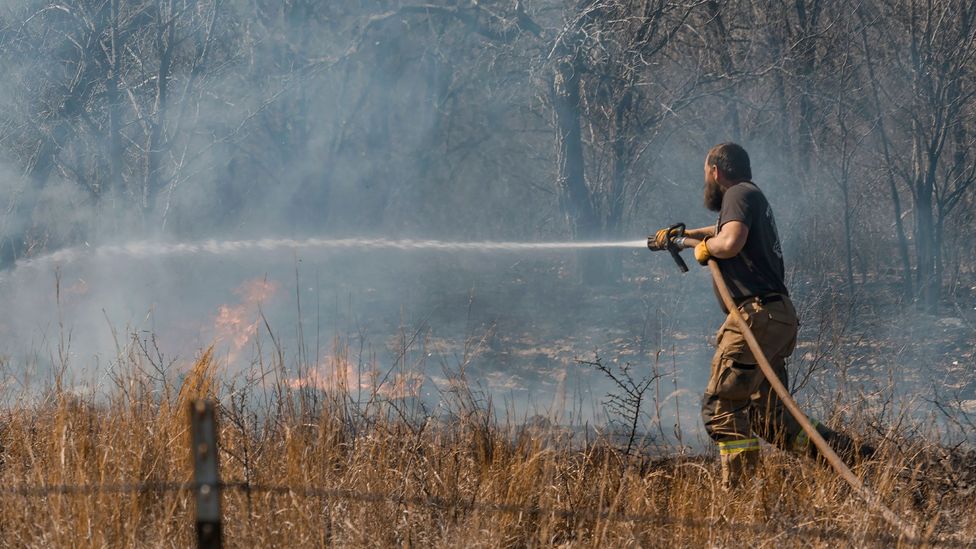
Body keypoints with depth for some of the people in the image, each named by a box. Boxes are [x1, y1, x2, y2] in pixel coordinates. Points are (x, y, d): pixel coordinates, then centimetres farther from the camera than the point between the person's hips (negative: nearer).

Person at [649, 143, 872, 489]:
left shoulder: (739, 194, -5)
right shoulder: (753, 198, 25)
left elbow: (730, 242, -24)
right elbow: (721, 233, 46)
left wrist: (705, 246, -3)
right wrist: (677, 239, 57)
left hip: (756, 315, -10)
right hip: (780, 318, 10)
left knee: (721, 407, -11)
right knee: (769, 418, 12)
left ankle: (737, 491, -17)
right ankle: (849, 453, 5)